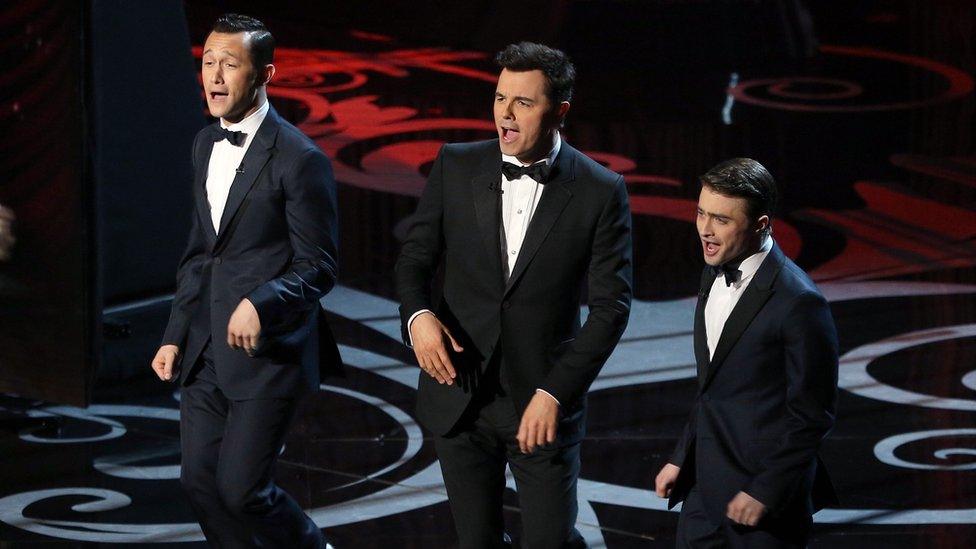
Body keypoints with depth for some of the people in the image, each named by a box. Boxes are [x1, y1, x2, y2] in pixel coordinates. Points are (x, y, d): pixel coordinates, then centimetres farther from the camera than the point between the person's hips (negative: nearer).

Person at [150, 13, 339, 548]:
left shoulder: (298, 159, -13)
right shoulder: (206, 145, 11)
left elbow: (317, 266, -12)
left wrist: (261, 303, -29)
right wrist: (176, 336, 16)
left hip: (268, 350, -7)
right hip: (206, 346, 7)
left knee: (242, 488, -6)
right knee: (200, 480, 7)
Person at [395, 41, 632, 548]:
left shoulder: (600, 192, -8)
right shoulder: (456, 167, -1)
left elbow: (610, 305, -8)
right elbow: (415, 256, 6)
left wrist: (555, 393, -16)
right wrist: (417, 314, -17)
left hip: (543, 401, -2)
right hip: (459, 395, 2)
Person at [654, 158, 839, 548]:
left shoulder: (799, 303, -19)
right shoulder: (716, 274, 7)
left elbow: (812, 415, -16)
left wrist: (765, 492, -15)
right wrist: (681, 458, 14)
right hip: (705, 486, 8)